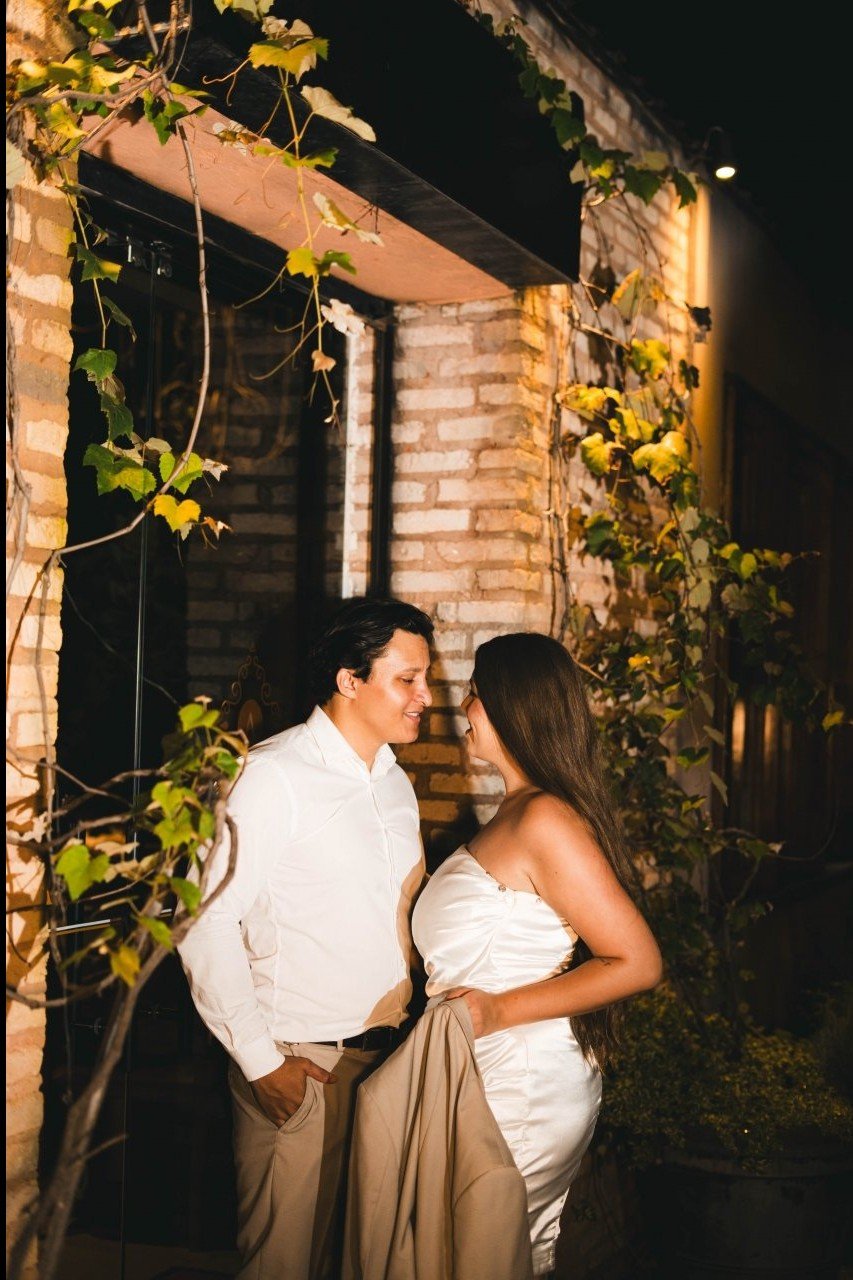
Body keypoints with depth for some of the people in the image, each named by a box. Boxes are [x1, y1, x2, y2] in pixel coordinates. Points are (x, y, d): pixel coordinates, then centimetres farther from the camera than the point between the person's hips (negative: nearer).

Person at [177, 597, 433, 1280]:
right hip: (298, 1067, -7)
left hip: (384, 1054, 7)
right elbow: (209, 922, -16)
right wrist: (260, 1061, -15)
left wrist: (403, 1019, 9)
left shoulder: (395, 783, 12)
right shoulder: (272, 776, -13)